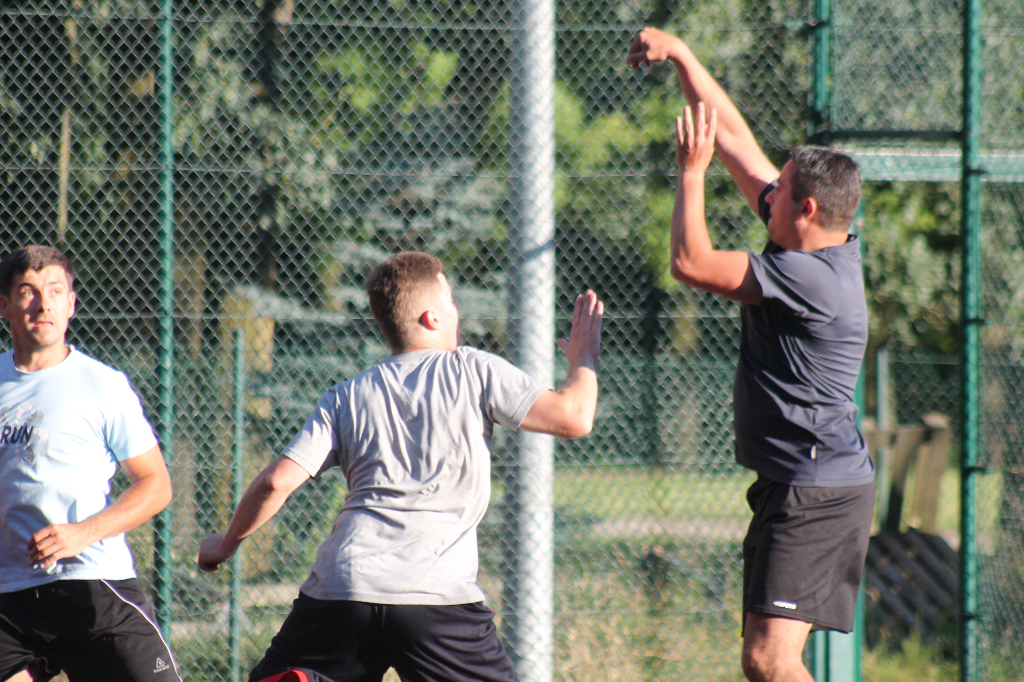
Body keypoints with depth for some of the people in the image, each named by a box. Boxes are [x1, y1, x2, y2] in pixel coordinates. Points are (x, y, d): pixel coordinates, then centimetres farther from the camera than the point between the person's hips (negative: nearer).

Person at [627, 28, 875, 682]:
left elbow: (692, 263, -17)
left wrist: (692, 171, -7)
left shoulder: (812, 278, -19)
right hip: (797, 487, 10)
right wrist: (682, 56, 13)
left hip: (819, 495, -10)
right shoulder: (816, 247, 8)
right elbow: (736, 138, 14)